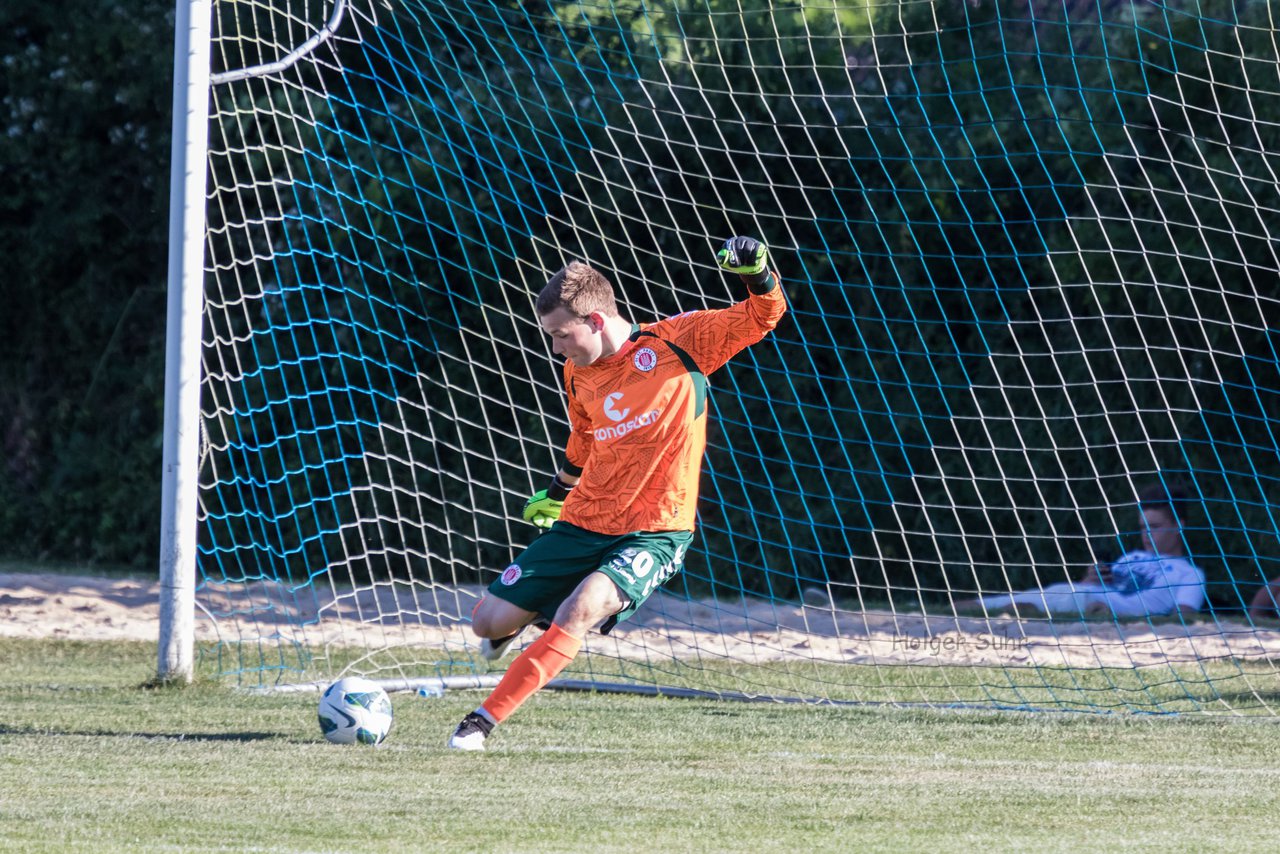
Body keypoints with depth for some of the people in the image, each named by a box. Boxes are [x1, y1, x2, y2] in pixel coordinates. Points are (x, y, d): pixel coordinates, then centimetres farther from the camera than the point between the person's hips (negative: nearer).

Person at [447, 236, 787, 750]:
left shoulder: (676, 342, -10)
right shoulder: (579, 372, 5)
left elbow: (764, 316, -8)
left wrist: (758, 273, -27)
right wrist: (558, 491, 35)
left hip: (654, 533, -5)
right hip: (582, 523, 5)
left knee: (582, 608, -31)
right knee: (489, 622, 1)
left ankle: (484, 721, -24)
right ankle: (515, 628, 40)